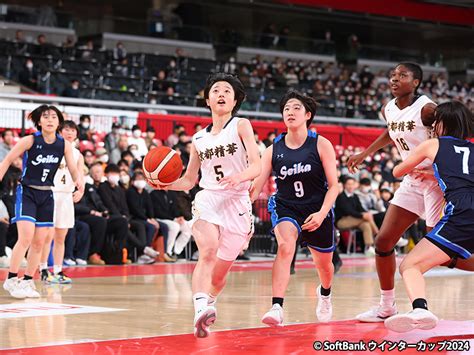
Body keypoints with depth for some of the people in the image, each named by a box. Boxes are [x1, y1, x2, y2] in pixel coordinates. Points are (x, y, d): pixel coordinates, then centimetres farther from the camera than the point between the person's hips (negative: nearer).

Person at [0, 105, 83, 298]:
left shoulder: (64, 145, -2)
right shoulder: (29, 141, -12)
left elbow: (73, 170, -2)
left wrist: (79, 180, -24)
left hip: (46, 196, 4)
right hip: (26, 192, -4)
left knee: (39, 242, 6)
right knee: (26, 237, -17)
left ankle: (27, 281, 18)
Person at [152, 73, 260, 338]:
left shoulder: (241, 126, 3)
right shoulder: (199, 139, 13)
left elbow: (256, 167, -9)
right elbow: (189, 181, 19)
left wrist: (239, 176, -31)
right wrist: (165, 184, -2)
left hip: (238, 204, -1)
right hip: (207, 199, 1)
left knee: (219, 275, 7)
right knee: (208, 252, -29)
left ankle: (209, 303, 38)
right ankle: (201, 310, -45)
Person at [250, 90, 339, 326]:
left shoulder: (321, 145, -9)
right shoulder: (274, 149, -4)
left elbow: (333, 185, -9)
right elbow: (256, 186, -7)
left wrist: (321, 213, -23)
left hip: (317, 211, 1)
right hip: (285, 207, 0)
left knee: (324, 265, 18)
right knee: (285, 245, -32)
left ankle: (324, 294, 55)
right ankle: (277, 307, -38)